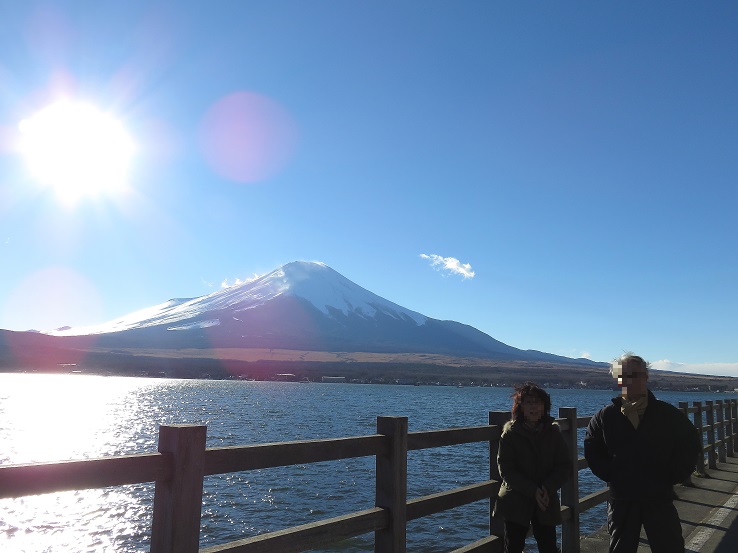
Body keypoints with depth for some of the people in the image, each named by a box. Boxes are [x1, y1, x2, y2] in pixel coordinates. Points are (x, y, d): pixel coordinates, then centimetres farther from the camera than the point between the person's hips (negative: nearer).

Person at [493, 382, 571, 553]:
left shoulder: (553, 433, 2)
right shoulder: (510, 434, -5)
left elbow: (565, 465, 0)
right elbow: (506, 469, -10)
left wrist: (548, 488, -16)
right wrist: (533, 491, -19)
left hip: (547, 504, 2)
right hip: (516, 504, -2)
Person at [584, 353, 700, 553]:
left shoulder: (667, 414, -1)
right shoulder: (606, 415, -1)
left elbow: (690, 444, 7)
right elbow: (591, 447, 8)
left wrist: (673, 476, 1)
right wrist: (609, 474, 0)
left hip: (660, 499, 0)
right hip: (621, 500, 1)